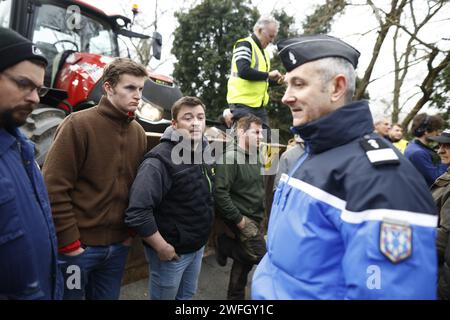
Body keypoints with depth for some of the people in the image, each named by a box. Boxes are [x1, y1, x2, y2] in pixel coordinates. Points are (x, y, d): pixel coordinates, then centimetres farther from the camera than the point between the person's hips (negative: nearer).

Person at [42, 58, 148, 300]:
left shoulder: (138, 132, 5)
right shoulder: (78, 124, -13)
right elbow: (54, 187, -16)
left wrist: (131, 230, 6)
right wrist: (69, 243, -14)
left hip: (119, 245, 5)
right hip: (78, 245, -5)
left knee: (108, 296, 20)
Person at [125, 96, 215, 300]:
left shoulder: (203, 152, 1)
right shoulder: (161, 160, -23)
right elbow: (137, 213, -29)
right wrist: (162, 247, -21)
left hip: (198, 247, 7)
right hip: (171, 251, -7)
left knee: (187, 296, 24)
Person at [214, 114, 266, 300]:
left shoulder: (254, 158, 11)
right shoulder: (230, 157, -17)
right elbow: (220, 193, -24)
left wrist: (259, 217, 11)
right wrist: (239, 219, -20)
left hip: (254, 219, 8)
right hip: (242, 220, -8)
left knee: (245, 261, 15)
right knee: (261, 257, -11)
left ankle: (235, 296, 32)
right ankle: (226, 247, 7)